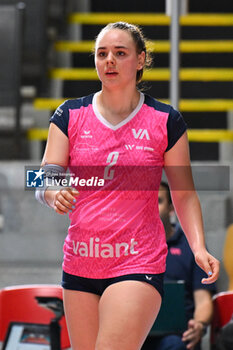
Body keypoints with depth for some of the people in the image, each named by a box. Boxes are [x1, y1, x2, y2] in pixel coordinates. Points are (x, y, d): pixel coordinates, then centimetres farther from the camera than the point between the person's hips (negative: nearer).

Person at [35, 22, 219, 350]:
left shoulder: (166, 121, 0)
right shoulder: (70, 115, 4)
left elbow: (185, 194, 5)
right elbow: (45, 180, 0)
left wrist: (198, 247, -10)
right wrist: (53, 194, -24)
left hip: (138, 265, -3)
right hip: (79, 265, 4)